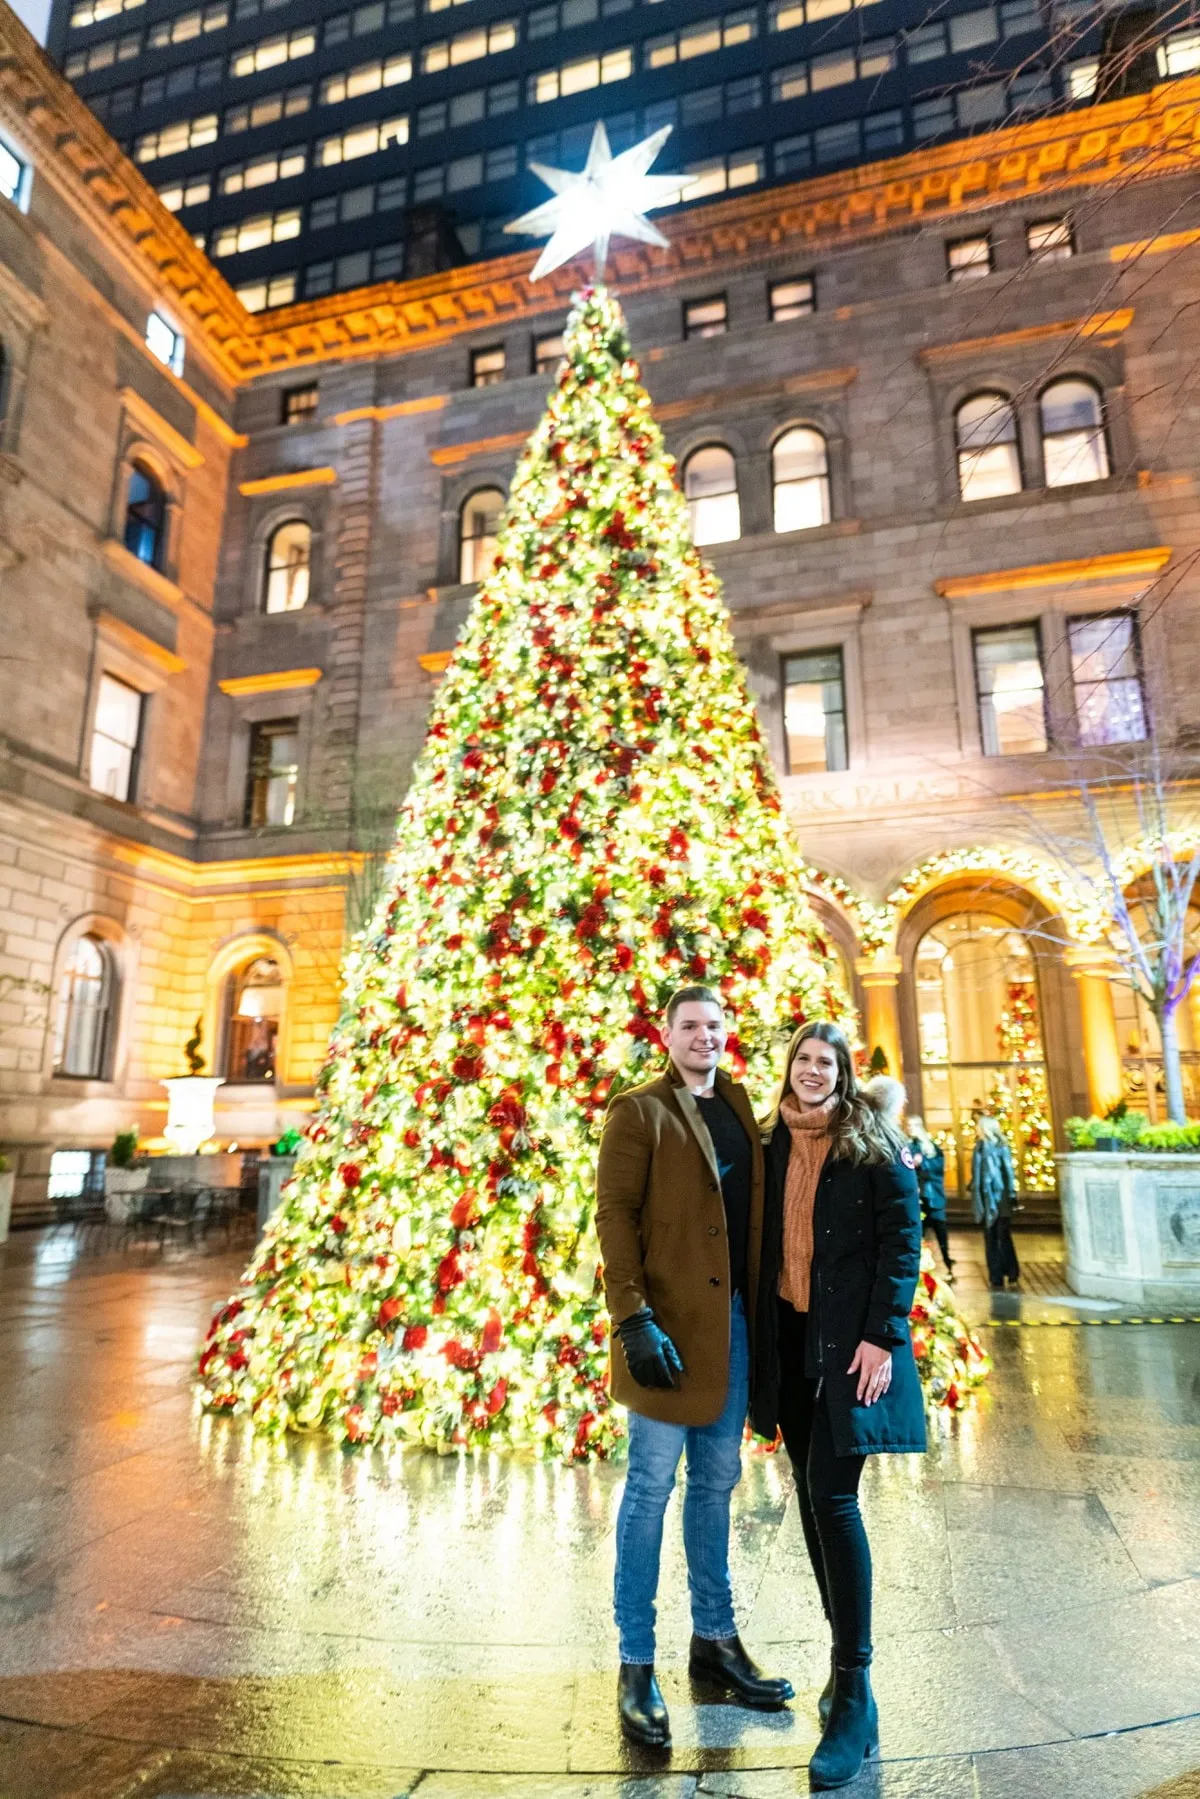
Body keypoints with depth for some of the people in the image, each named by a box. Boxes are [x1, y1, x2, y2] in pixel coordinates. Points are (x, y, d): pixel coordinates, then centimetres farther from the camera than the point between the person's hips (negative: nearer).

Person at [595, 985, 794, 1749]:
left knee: (718, 1482, 18)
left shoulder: (740, 1107, 11)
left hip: (734, 1320, 6)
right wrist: (634, 1318, -19)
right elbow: (615, 1215, -12)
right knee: (652, 1487, 5)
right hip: (670, 1323, -6)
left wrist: (762, 1308, 8)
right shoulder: (639, 1112, -7)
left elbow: (753, 1210, 13)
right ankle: (636, 1666, 20)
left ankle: (714, 1640, 35)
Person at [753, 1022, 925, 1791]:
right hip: (789, 1335, 5)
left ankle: (856, 1697, 7)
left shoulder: (873, 1142, -5)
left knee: (832, 1496, -7)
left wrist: (883, 1336, -14)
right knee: (813, 1495, 13)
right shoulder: (772, 1143, 6)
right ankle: (845, 1650, 31)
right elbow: (763, 1238, 10)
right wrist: (757, 1334, 7)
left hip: (848, 1339, -5)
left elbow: (903, 1238, -9)